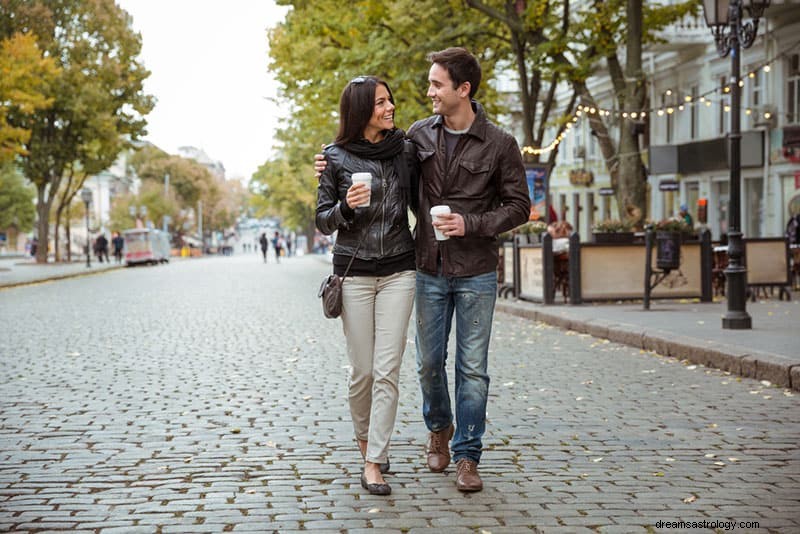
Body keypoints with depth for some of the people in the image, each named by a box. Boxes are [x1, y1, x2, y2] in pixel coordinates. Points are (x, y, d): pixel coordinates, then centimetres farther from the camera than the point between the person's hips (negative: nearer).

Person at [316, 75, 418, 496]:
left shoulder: (404, 150, 4)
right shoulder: (337, 157, -1)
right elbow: (323, 223, 0)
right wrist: (346, 207, -18)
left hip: (399, 271, 1)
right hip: (354, 270, -1)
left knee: (387, 370, -5)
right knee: (362, 370, 3)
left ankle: (373, 462, 0)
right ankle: (364, 439, 28)